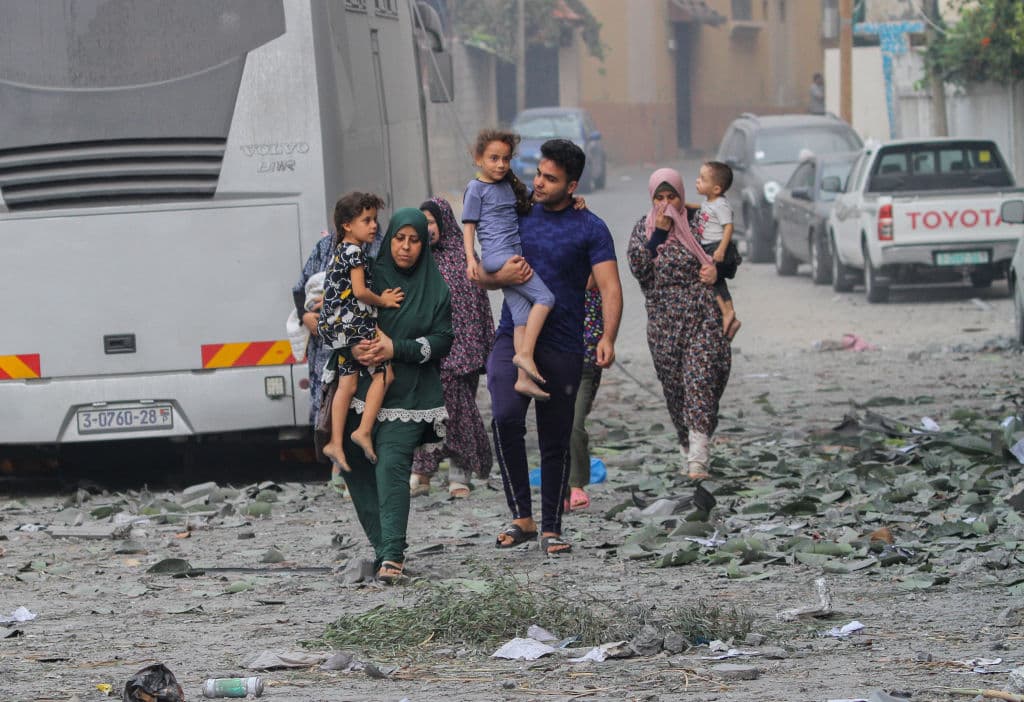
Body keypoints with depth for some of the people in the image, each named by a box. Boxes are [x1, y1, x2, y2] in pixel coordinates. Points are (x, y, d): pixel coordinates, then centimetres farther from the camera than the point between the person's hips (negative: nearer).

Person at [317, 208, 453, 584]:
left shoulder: (436, 290, 5)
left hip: (408, 395, -2)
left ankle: (392, 555, -22)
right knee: (357, 469, -1)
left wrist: (395, 348, -13)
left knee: (392, 465, -17)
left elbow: (442, 341, 0)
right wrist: (353, 346, -12)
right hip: (362, 389, 2)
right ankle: (383, 549, 8)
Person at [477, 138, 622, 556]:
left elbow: (610, 288, -9)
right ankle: (521, 517, -14)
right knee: (505, 417, -22)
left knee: (555, 440, 6)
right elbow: (482, 276, 15)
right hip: (514, 336, 1)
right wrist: (500, 276, -10)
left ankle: (551, 529, 19)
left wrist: (608, 338, -26)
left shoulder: (590, 229, 0)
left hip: (563, 346, -1)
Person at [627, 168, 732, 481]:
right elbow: (638, 267, -6)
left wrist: (716, 269, -4)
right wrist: (658, 233, -11)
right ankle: (688, 447, 21)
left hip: (702, 316, -2)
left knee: (701, 381, -15)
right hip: (664, 321, 2)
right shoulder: (643, 228, 9)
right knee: (674, 384, 5)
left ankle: (698, 459, -21)